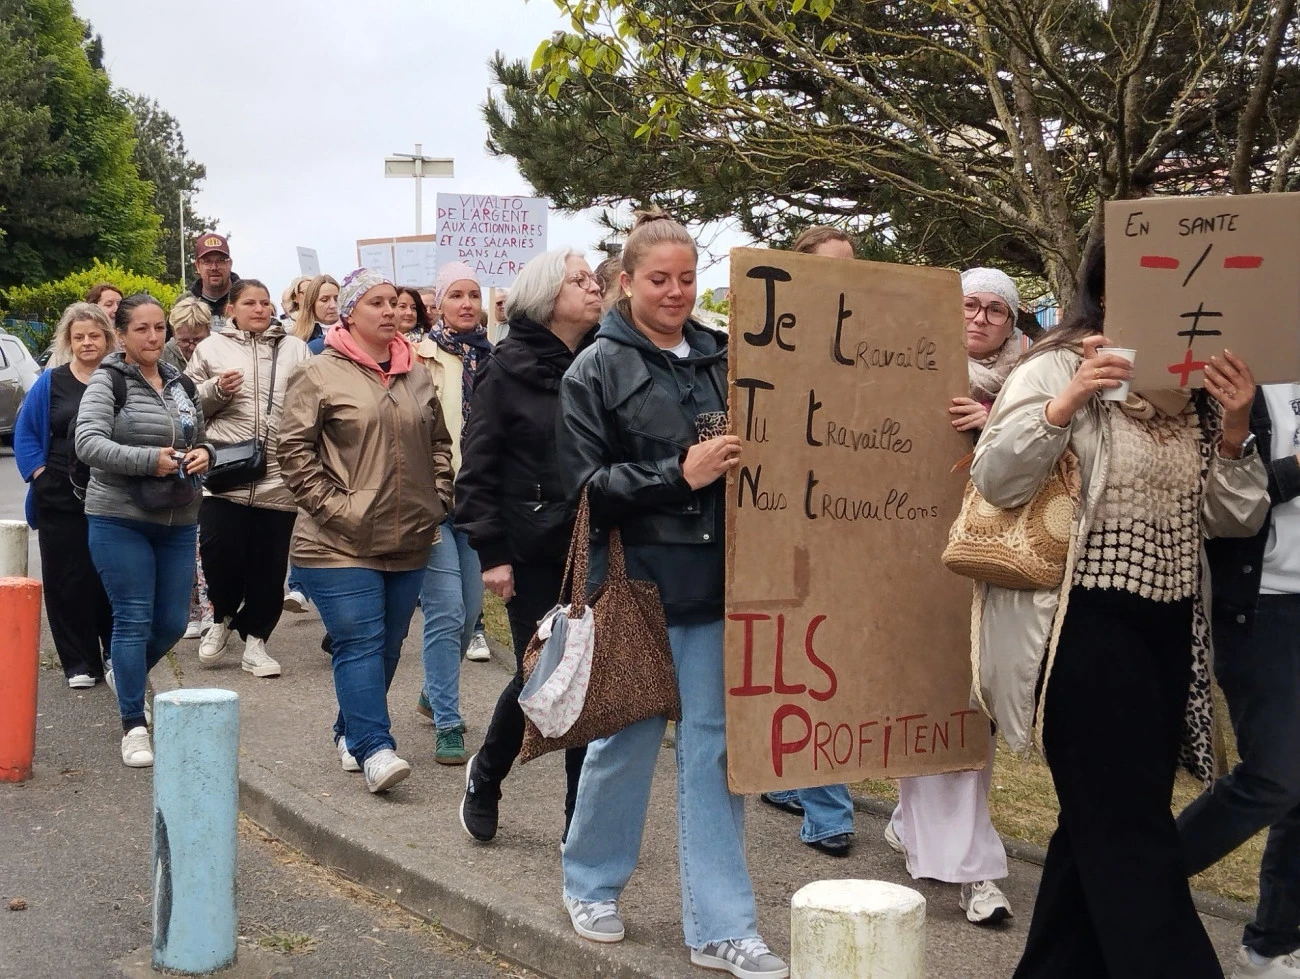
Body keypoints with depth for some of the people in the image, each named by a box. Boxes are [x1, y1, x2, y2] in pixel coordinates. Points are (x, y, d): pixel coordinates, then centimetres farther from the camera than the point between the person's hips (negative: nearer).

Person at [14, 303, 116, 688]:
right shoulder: (51, 382, 3)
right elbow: (25, 432, 8)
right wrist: (39, 471, -3)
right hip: (60, 501, 1)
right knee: (68, 580, 2)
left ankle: (116, 654, 23)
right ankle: (80, 663, 12)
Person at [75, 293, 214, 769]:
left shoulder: (182, 384, 12)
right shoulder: (107, 381, -6)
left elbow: (200, 441, 22)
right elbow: (88, 443, -17)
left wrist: (203, 454, -2)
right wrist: (150, 460, -24)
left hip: (178, 521, 6)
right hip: (119, 519, -5)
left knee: (172, 621, 9)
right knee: (133, 618, -4)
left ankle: (125, 672, 40)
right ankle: (134, 727, 5)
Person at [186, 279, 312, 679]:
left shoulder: (295, 349, 12)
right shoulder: (211, 349, 9)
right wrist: (216, 390, -9)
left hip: (279, 478, 1)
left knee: (269, 565, 4)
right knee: (219, 552, -6)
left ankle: (254, 639, 17)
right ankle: (223, 620, 23)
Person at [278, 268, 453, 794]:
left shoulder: (416, 376, 13)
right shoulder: (318, 375, -4)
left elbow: (439, 443, 21)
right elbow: (295, 450, -7)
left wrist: (437, 499, 10)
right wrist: (331, 506, -12)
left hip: (409, 542, 6)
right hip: (341, 544, -6)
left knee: (388, 645, 12)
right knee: (360, 643, -9)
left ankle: (351, 731, 27)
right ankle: (374, 748, -9)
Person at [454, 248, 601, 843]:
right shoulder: (508, 371, -4)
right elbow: (476, 470, -5)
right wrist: (491, 553, -10)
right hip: (534, 553, -3)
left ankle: (582, 817, 15)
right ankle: (486, 775, 30)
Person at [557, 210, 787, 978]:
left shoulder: (721, 356, 8)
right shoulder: (596, 370, -2)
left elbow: (755, 442, 17)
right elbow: (587, 484, -8)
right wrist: (680, 475, -19)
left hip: (715, 579, 4)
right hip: (638, 582, -3)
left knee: (715, 744, 6)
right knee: (628, 737, 8)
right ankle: (591, 884, 33)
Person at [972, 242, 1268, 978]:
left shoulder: (1201, 388, 9)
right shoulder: (1058, 369, -6)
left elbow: (1238, 520, 8)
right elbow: (994, 482, -14)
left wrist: (1235, 432, -8)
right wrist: (1063, 407, -27)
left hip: (1172, 629, 6)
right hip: (1085, 624, -6)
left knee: (1106, 825, 15)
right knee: (1134, 834, -5)